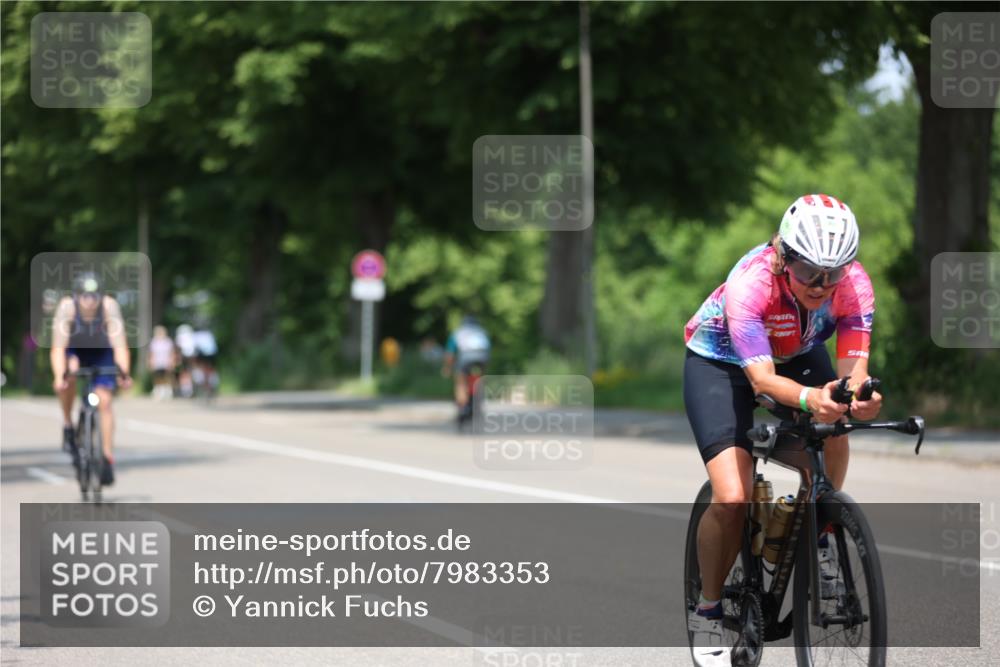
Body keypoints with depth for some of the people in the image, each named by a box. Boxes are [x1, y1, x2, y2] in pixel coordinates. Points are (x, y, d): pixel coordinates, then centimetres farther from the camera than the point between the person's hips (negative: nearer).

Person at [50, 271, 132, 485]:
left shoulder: (109, 306, -32)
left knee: (104, 401, -14)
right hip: (74, 350, 0)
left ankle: (108, 458, -6)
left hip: (101, 352, 0)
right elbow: (58, 347, -36)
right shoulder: (67, 306, -32)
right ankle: (68, 425, -12)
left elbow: (120, 344, -36)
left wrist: (123, 372, -51)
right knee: (69, 373, -33)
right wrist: (59, 376, -51)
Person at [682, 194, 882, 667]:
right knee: (732, 499, -18)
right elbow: (760, 378, -44)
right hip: (718, 362, -4)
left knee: (833, 431, -26)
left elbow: (852, 364, -32)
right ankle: (707, 610, 2)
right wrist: (809, 398, -64)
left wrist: (857, 396, -56)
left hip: (797, 354, 4)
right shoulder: (750, 283, -38)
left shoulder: (854, 285, -28)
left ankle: (819, 538, 1)